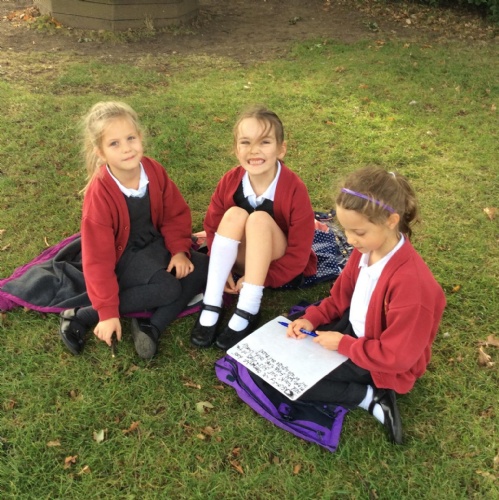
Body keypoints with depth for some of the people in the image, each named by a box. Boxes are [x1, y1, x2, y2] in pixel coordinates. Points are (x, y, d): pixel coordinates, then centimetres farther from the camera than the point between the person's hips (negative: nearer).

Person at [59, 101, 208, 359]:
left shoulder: (154, 170, -13)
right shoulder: (99, 195, -27)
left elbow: (176, 213, 1)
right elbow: (98, 259, -23)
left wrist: (179, 250, -14)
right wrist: (108, 312, -23)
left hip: (154, 244, 6)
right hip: (122, 257, -6)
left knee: (202, 269, -13)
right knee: (168, 288, -29)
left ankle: (152, 326, -17)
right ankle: (81, 316, -20)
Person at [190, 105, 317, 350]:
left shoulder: (295, 189, -23)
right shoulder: (230, 181, -13)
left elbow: (299, 253, -19)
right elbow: (212, 225, 0)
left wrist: (262, 280, -24)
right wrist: (222, 267, -14)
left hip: (281, 267, -3)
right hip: (241, 260, 3)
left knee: (259, 219, -31)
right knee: (234, 215, -27)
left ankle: (247, 312, -31)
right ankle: (211, 306, -28)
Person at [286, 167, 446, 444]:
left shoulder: (410, 281, -35)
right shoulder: (366, 249, -10)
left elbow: (396, 356, -28)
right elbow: (342, 295, 7)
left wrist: (343, 344, -21)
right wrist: (312, 319, -8)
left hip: (382, 365, -8)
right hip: (352, 328, 9)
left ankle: (370, 397, -7)